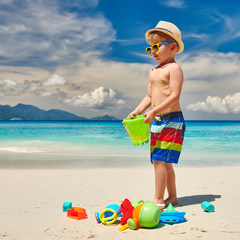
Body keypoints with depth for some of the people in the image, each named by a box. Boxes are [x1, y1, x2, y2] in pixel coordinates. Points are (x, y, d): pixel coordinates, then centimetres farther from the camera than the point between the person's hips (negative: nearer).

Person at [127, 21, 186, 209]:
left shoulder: (174, 68, -8)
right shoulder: (153, 71, 18)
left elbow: (175, 96, -18)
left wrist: (154, 111, -24)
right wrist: (137, 112, 5)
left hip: (172, 120, -9)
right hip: (157, 122, 9)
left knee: (160, 160, -12)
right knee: (163, 162, 12)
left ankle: (158, 200, -4)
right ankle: (172, 197, 23)